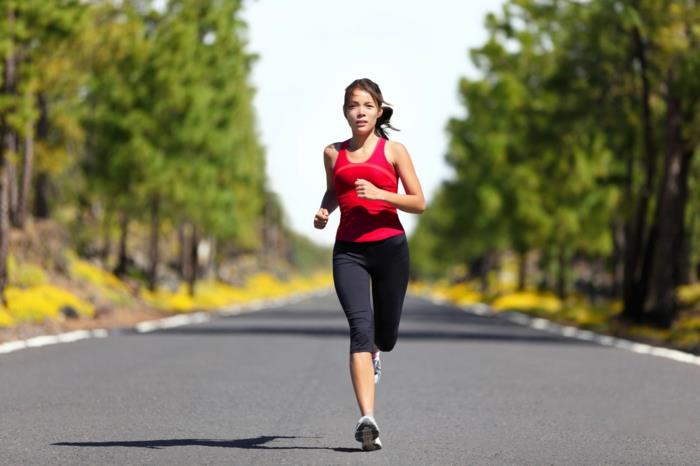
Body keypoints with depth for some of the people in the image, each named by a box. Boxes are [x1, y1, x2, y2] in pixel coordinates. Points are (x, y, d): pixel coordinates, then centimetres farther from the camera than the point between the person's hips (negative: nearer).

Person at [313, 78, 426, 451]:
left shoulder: (393, 151, 3)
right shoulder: (333, 153, 10)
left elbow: (419, 203, 1)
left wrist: (379, 194, -14)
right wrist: (324, 211, 6)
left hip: (389, 247, 0)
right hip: (349, 251, 0)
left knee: (385, 336, 11)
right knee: (360, 327, -19)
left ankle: (372, 352, 52)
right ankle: (367, 420, -25)